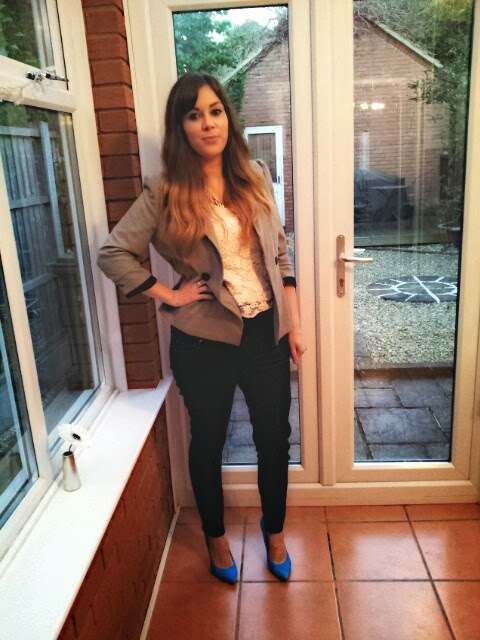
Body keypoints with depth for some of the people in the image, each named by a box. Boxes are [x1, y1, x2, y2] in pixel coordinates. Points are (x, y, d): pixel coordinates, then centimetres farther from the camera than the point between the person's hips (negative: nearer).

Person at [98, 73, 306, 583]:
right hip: (204, 341, -3)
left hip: (266, 332, 3)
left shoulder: (256, 180, 3)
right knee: (208, 443, 15)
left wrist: (294, 324, 4)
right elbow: (113, 254, -9)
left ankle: (274, 531, 42)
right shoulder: (165, 195, -8)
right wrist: (168, 296, -11)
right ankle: (215, 538, 41)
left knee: (274, 439, 14)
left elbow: (281, 257, 6)